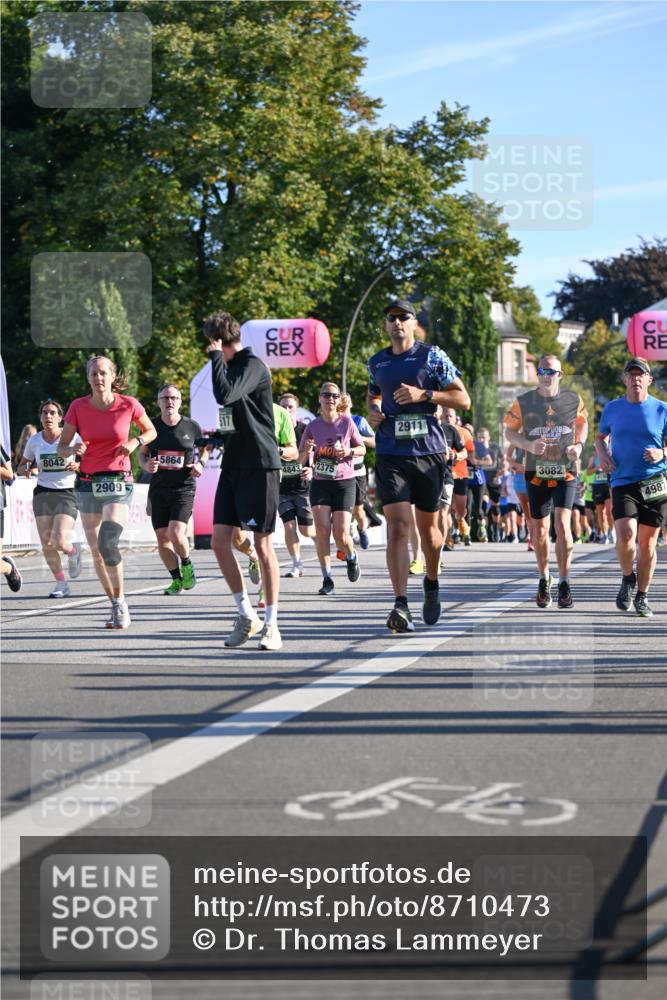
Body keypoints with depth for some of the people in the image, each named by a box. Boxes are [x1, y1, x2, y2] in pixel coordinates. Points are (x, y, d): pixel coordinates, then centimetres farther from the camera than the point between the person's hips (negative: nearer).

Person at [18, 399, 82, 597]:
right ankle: (61, 584, 17)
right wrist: (25, 470, -8)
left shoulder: (72, 437, -5)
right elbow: (22, 466, 16)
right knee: (47, 545, -3)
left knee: (59, 542, -18)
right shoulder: (34, 441, 4)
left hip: (67, 493, -3)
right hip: (43, 493, 3)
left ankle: (73, 551, 20)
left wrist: (78, 466, -20)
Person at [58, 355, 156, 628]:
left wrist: (134, 442, -9)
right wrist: (74, 449, -20)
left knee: (107, 542, -22)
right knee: (96, 551, 6)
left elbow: (151, 431, 11)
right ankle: (116, 606, 22)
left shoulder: (128, 405, -7)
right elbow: (61, 448, 2)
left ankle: (120, 601, -7)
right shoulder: (78, 407, -4)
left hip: (118, 483, -3)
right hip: (87, 483, 3)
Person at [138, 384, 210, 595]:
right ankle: (177, 580, 17)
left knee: (176, 533, -19)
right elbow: (142, 454, 12)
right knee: (162, 537, 0)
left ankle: (187, 566, 11)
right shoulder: (152, 426, 2)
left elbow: (205, 447, 16)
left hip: (184, 488, -3)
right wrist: (146, 465, -10)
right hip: (158, 488, 3)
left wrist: (200, 464, -3)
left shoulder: (191, 426, -1)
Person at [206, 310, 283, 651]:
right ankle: (246, 614, 10)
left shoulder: (253, 365, -10)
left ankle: (271, 624, 4)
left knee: (262, 544, -3)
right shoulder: (231, 366, 16)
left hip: (259, 466, -8)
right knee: (219, 541, 0)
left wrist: (216, 357, -16)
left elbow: (225, 395, -27)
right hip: (233, 465, 8)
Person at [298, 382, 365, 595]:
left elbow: (362, 449, 7)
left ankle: (351, 557, 27)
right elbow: (300, 459, 4)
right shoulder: (313, 426, 0)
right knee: (322, 529, -13)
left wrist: (349, 451, -14)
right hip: (320, 484, 1)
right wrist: (307, 451, -19)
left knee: (341, 536, -8)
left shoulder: (347, 422, -2)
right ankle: (327, 579, -5)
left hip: (344, 483, -1)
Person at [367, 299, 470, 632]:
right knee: (397, 527, -13)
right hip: (391, 455, 1)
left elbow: (463, 399, -2)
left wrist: (424, 395, -14)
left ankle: (432, 583, 40)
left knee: (428, 527, 11)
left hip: (429, 452, -1)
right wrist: (373, 411, 10)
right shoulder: (377, 362, 11)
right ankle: (401, 606, -21)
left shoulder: (432, 357, 0)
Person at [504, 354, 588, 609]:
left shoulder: (573, 400, -1)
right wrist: (530, 445, -14)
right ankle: (544, 578, 30)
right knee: (539, 530, 7)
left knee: (562, 524, -16)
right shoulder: (523, 402, -3)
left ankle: (564, 583, -6)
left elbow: (582, 423, 16)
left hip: (565, 473, -1)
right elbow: (510, 432, 4)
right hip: (536, 472, 1)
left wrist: (579, 446, -3)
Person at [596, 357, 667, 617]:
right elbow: (600, 437, 23)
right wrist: (603, 454, 2)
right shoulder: (613, 409, 7)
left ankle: (642, 597, 18)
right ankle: (628, 579, 10)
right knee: (625, 535, -19)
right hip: (623, 482, 0)